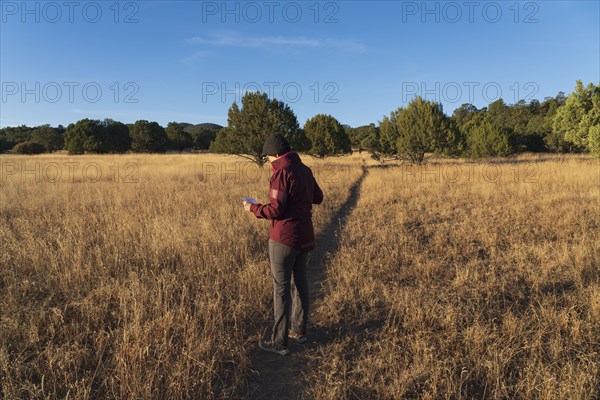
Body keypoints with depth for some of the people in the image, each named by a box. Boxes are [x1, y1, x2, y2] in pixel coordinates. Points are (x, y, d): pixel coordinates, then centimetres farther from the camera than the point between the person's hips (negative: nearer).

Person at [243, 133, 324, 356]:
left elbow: (276, 210, -20)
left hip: (284, 239, -8)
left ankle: (279, 342, 10)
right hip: (306, 237, 8)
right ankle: (299, 330, 31)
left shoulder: (283, 172, -16)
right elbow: (318, 197, 20)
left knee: (281, 289, 1)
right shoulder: (305, 170, 8)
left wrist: (253, 209, -5)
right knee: (300, 282, 18)